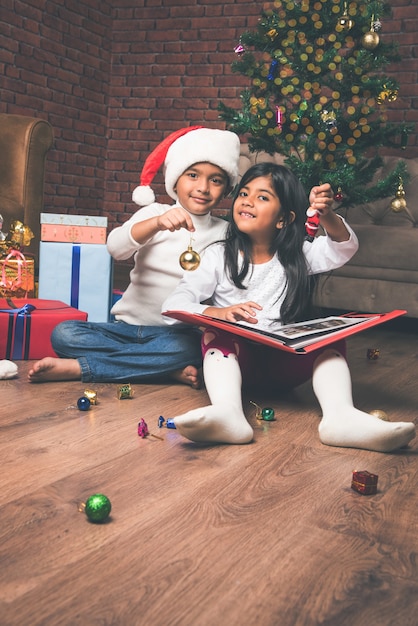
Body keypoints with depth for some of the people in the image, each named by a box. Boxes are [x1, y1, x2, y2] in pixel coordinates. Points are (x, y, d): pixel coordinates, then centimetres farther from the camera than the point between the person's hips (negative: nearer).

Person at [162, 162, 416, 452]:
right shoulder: (219, 256, 4)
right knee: (216, 333, -30)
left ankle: (341, 416, -45)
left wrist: (327, 217, -31)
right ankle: (227, 414, -56)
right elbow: (173, 306, -7)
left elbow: (345, 247, -9)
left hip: (285, 362, 2)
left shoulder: (297, 256, 10)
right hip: (234, 359, -1)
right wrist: (216, 313, -28)